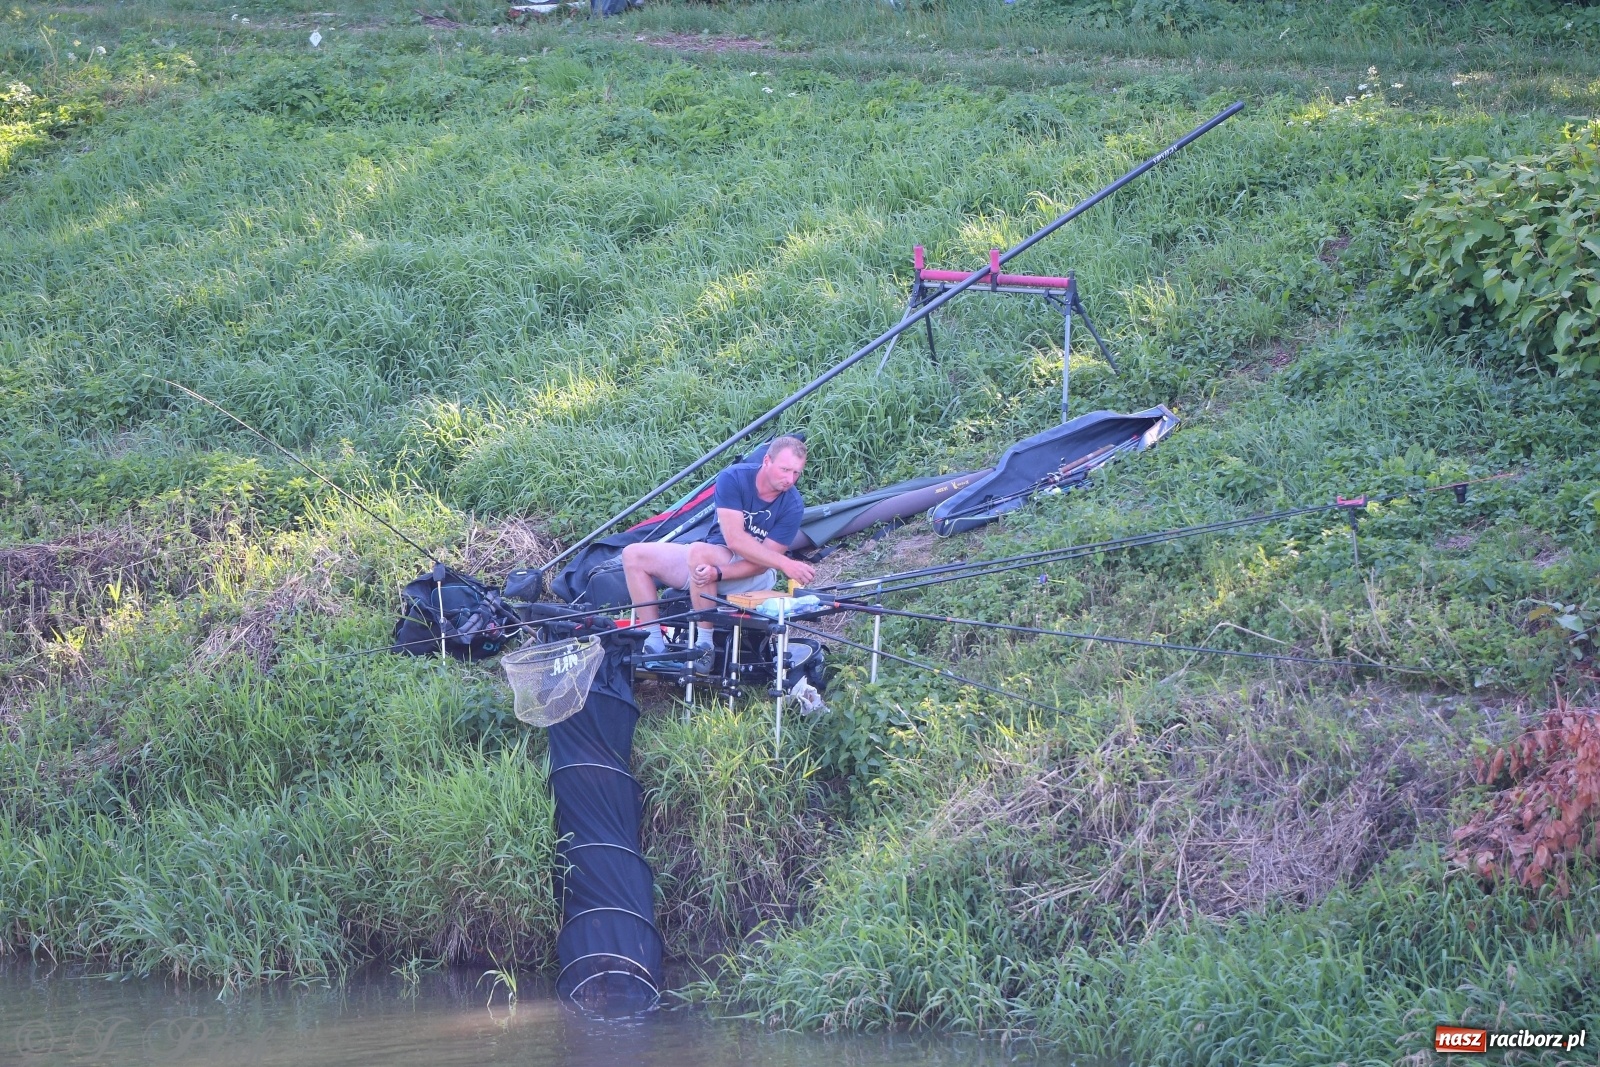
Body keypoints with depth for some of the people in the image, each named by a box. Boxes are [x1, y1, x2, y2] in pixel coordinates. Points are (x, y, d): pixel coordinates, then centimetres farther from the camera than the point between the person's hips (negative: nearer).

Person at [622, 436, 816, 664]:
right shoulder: (733, 478, -14)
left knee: (699, 552, -35)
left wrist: (718, 573, -35)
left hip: (754, 577, -5)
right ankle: (654, 644, -13)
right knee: (633, 555, -7)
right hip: (715, 557, 5)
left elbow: (760, 564, -19)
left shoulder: (792, 506, -17)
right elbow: (734, 539, -23)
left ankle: (704, 644, -30)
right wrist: (785, 564, -31)